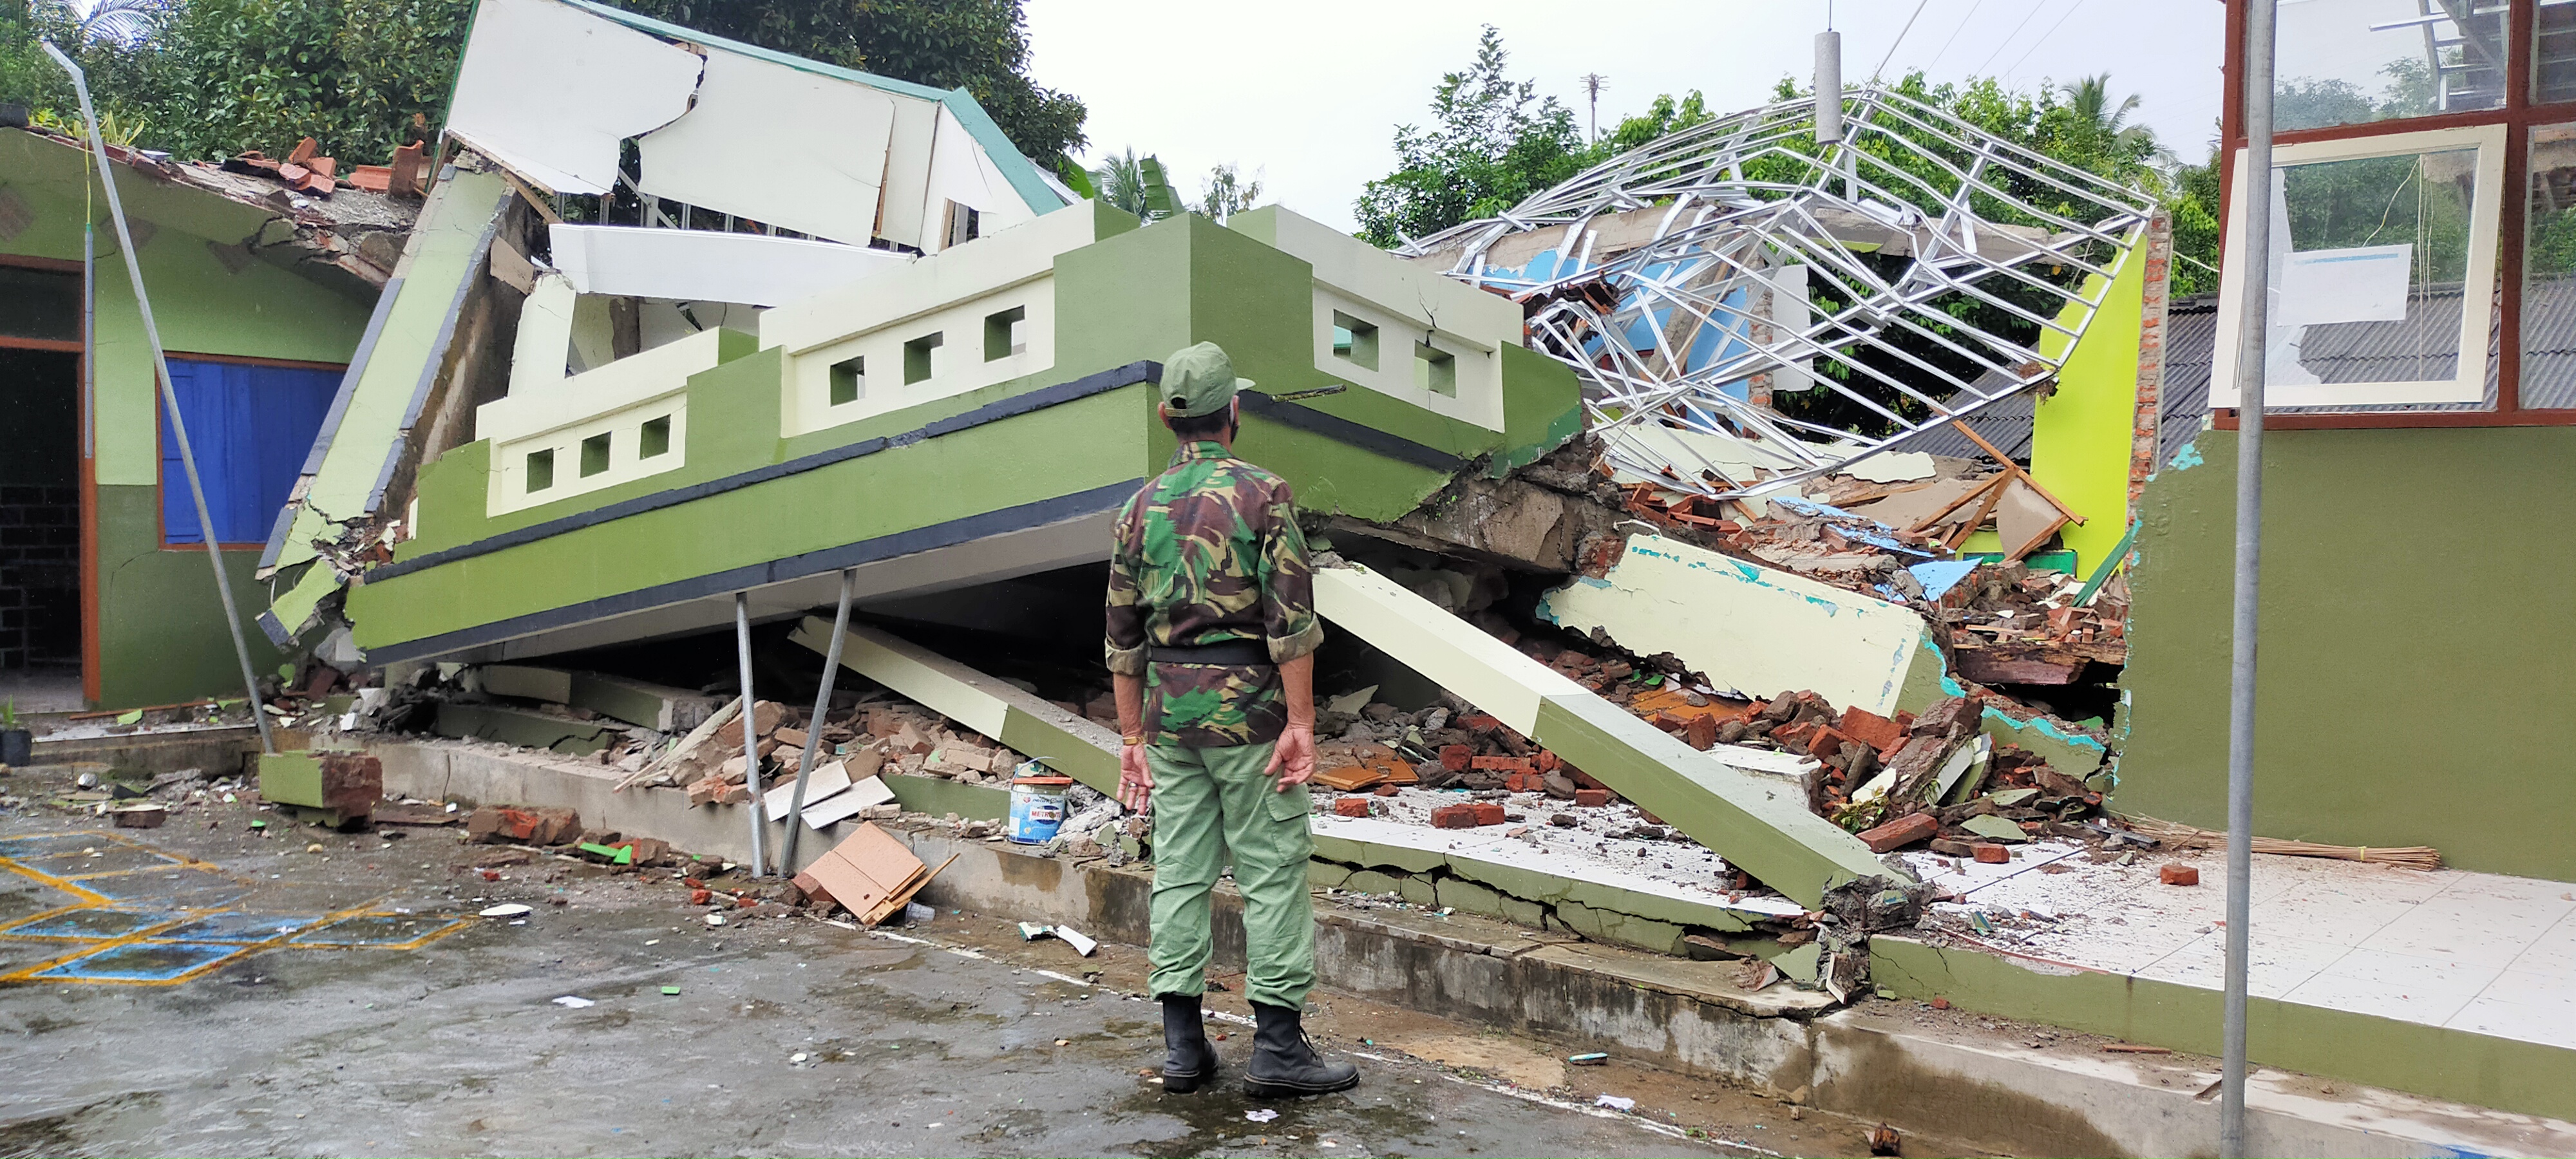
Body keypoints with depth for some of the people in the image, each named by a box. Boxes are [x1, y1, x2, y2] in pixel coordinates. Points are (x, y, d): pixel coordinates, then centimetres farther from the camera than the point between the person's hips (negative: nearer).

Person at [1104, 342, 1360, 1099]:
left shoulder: (1141, 507, 9)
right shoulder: (1262, 493, -7)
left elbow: (1123, 634, 10)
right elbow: (1291, 616, -14)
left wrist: (1132, 735, 15)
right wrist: (1301, 721, -11)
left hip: (1169, 710, 5)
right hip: (1246, 704, -5)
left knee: (1180, 871, 8)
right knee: (1272, 871, 0)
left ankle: (1183, 1045, 13)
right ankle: (1278, 1047, 1)